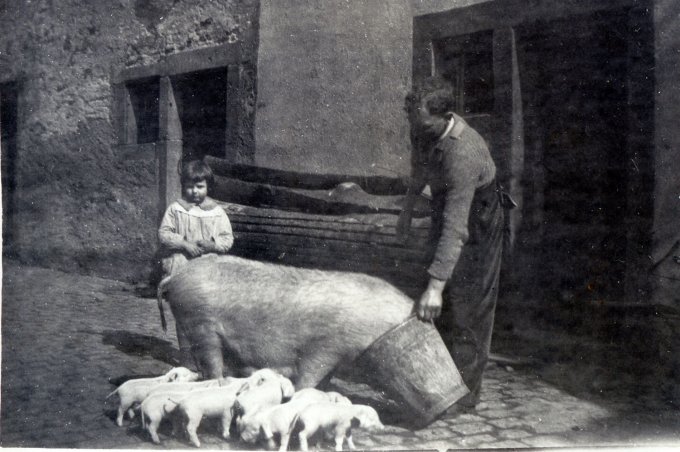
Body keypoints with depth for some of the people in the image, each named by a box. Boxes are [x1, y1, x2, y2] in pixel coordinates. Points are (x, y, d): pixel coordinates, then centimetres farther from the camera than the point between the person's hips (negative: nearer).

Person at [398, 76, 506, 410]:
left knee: (468, 306, -3)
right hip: (445, 205, 8)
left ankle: (465, 391, 10)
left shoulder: (462, 154, -38)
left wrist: (435, 286, -41)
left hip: (477, 218, -8)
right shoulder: (423, 126, -14)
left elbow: (456, 228, -40)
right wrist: (407, 209, 18)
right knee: (442, 307, 13)